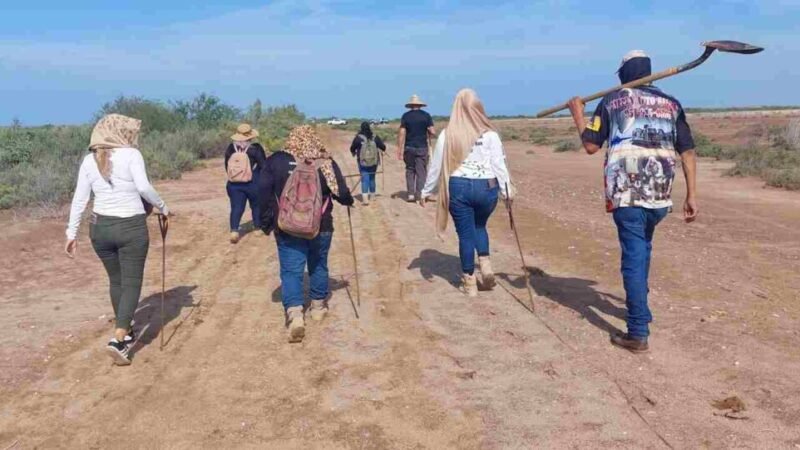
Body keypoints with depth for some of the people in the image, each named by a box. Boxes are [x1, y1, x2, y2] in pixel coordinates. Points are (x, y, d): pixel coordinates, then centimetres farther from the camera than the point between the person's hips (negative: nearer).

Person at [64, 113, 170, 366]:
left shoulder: (89, 160, 5)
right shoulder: (131, 155, -9)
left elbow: (80, 198, 4)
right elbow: (144, 187, -22)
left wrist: (71, 233, 8)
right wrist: (163, 207, -7)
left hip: (100, 227, 5)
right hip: (131, 227, -5)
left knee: (116, 281, 19)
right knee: (132, 283, 3)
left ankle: (126, 333, 32)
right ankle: (118, 339, -9)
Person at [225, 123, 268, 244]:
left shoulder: (230, 148, 2)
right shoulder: (256, 149, -11)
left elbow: (227, 167, 11)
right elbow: (263, 166, -7)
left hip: (234, 184, 3)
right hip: (253, 183, -3)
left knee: (236, 207, 3)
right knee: (256, 205, 15)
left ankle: (234, 230, -13)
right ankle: (259, 226, 26)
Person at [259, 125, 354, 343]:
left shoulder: (276, 161, -3)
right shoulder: (326, 162, -5)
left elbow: (264, 192, -3)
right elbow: (342, 193, -3)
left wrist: (266, 222, 6)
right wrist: (349, 201, 20)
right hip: (320, 227, 1)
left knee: (291, 271, 1)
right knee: (318, 266, 20)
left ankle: (295, 314, -15)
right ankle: (318, 306, 32)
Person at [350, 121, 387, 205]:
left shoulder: (358, 138, -9)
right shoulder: (375, 137, -3)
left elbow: (352, 148, 2)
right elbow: (383, 147, 4)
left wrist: (354, 153, 25)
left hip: (363, 163, -2)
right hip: (374, 162, 2)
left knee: (364, 179, -2)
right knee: (372, 178, 18)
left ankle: (365, 198, -17)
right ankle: (372, 195, 33)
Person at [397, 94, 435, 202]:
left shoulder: (406, 116, 1)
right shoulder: (426, 115, 0)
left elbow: (402, 133, -5)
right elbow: (432, 132, -5)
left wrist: (399, 151, -3)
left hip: (409, 147, 1)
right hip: (422, 147, -1)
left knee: (410, 170, 13)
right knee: (421, 172, 4)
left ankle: (410, 194, 7)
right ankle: (420, 194, 2)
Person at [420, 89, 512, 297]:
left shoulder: (447, 134, -1)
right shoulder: (489, 133, -2)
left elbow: (437, 165, 3)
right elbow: (499, 163, -2)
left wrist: (427, 191, 13)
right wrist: (507, 190, 7)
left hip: (459, 187, -1)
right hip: (486, 187, 1)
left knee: (465, 233, 9)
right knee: (479, 226, 25)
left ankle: (469, 283, 15)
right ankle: (486, 266, 9)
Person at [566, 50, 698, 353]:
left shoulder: (612, 101, 3)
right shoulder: (671, 104, 11)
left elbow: (591, 146, 3)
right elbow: (687, 152, 7)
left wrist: (578, 114, 18)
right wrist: (692, 195, 9)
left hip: (626, 192, -4)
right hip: (660, 194, 4)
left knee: (634, 258, -2)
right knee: (641, 250, 25)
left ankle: (638, 333, -3)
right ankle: (639, 308, 40)